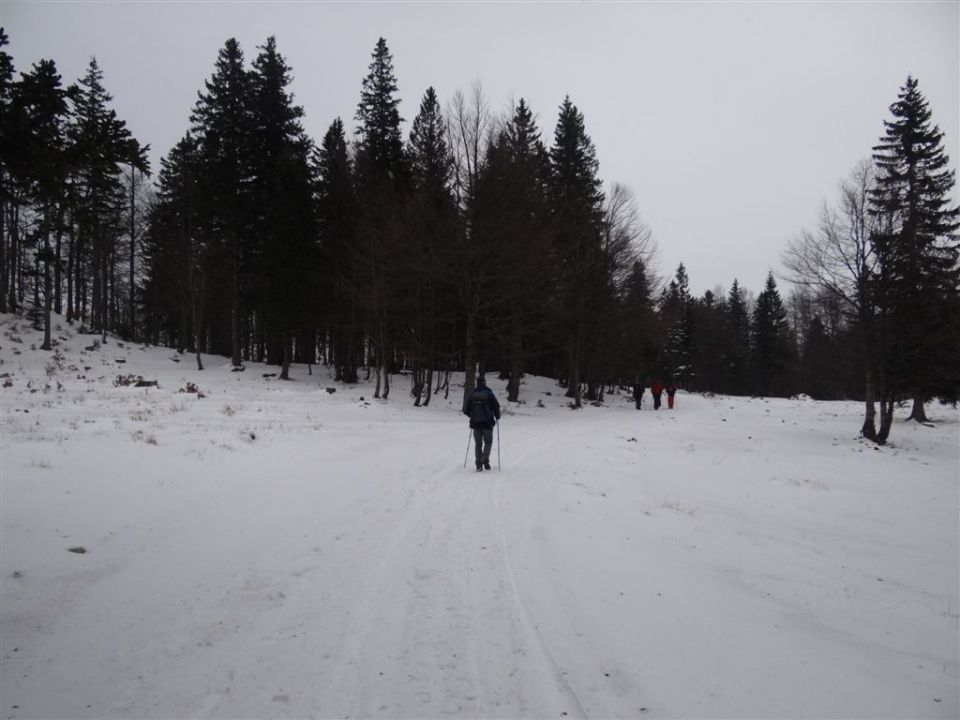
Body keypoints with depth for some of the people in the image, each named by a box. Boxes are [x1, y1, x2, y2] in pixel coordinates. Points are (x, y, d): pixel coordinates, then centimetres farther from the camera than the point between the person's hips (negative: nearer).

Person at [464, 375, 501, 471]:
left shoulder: (471, 395, 1)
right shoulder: (489, 393, -7)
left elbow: (465, 409, 4)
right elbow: (496, 406, -7)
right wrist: (497, 417, 12)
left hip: (475, 423, 2)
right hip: (487, 423, -2)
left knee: (478, 444, 10)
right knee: (488, 442, 12)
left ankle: (479, 465, 6)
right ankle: (485, 459, -9)